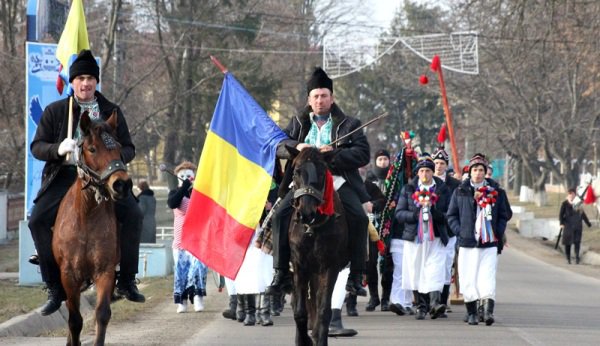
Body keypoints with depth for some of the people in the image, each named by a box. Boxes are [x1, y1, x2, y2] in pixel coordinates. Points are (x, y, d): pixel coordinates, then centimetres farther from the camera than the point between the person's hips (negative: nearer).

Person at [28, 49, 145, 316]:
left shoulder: (112, 112, 11)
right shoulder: (55, 111, 7)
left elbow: (129, 149, 11)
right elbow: (36, 147, 5)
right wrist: (57, 149, -18)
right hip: (64, 176, 0)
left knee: (133, 214, -22)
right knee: (37, 220, -21)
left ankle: (126, 281, -8)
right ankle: (55, 288, -10)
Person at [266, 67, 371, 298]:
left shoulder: (349, 125, 10)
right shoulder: (298, 123, 20)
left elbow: (363, 154, -1)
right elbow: (278, 146, 12)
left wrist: (335, 154, -16)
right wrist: (296, 146, -10)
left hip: (338, 181, -2)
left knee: (359, 218, -24)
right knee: (281, 215, -21)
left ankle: (356, 276, -16)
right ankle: (281, 274, -17)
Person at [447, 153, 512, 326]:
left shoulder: (496, 192, 8)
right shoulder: (460, 192, 8)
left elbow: (505, 214, 14)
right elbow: (451, 215, 11)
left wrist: (498, 233, 2)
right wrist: (459, 231, -3)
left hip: (489, 243, -1)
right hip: (467, 243, 1)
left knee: (488, 278, -11)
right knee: (469, 279, 1)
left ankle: (488, 310, -17)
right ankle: (471, 313, 9)